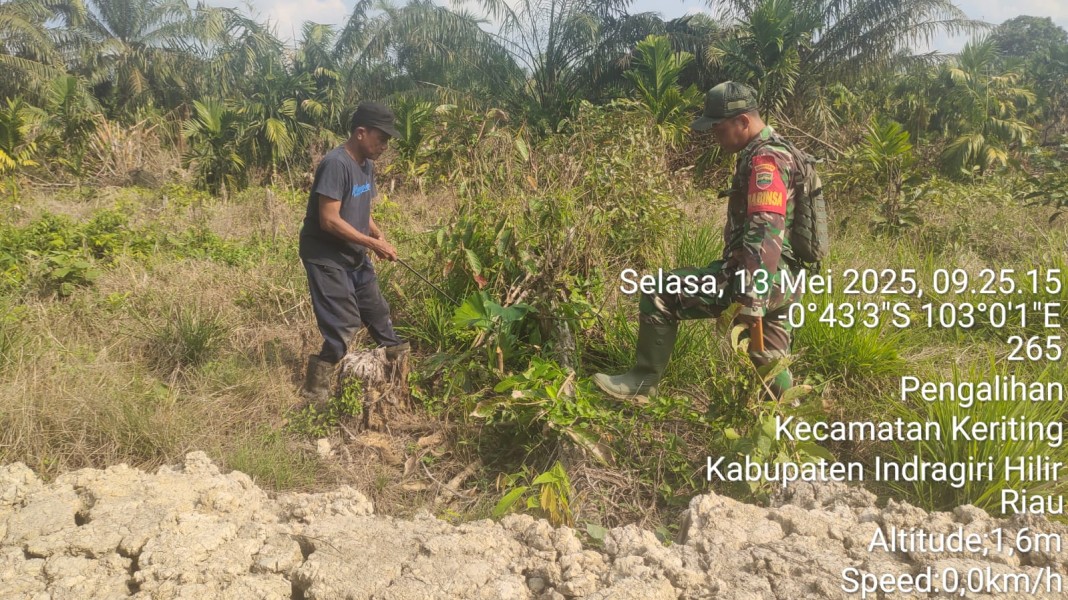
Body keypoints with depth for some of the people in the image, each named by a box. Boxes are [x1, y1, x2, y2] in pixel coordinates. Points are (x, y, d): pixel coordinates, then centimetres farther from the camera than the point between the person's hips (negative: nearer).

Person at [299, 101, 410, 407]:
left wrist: (380, 237, -1)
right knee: (344, 326, -8)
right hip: (327, 257, -9)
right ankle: (315, 392, 5)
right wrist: (373, 243, -20)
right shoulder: (335, 164, -22)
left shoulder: (366, 164, 6)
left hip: (355, 256, 9)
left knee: (377, 312, 19)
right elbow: (329, 220, -26)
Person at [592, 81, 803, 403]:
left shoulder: (765, 161, -15)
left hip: (763, 281, -10)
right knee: (771, 365, 16)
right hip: (780, 281, 10)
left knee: (660, 294, -8)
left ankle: (642, 382, 1)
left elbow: (766, 235, -25)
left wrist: (752, 300, -28)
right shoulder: (774, 153, 19)